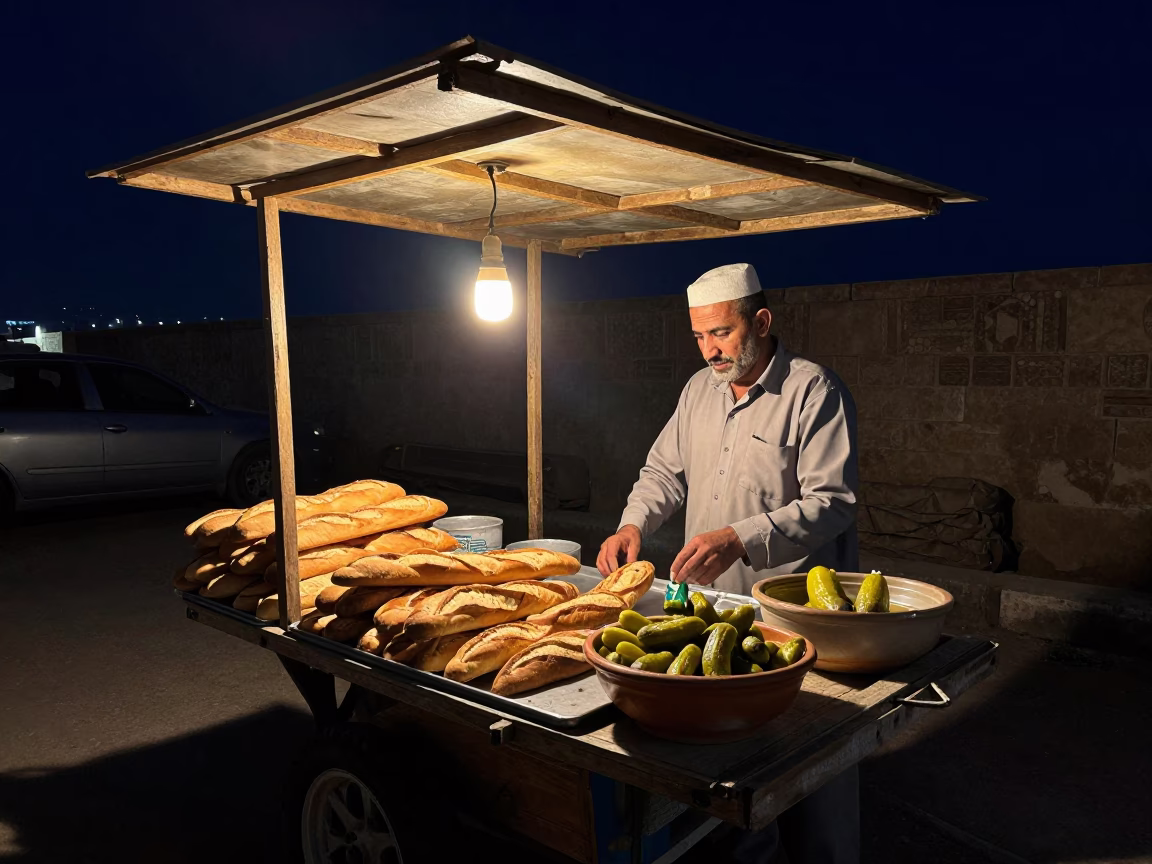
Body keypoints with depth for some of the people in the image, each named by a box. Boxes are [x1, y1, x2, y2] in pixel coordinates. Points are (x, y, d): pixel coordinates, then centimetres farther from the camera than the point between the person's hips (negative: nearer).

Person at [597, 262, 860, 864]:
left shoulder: (814, 391, -12)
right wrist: (634, 525, -2)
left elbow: (829, 501, -19)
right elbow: (665, 470, 16)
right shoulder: (699, 390, 9)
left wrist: (740, 540, -30)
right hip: (712, 606, 6)